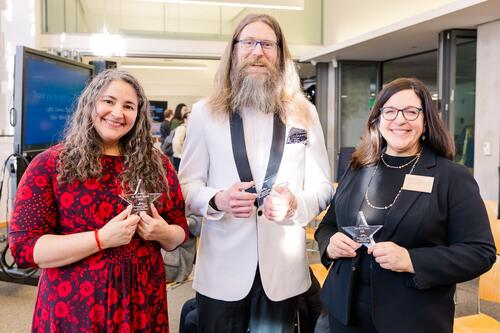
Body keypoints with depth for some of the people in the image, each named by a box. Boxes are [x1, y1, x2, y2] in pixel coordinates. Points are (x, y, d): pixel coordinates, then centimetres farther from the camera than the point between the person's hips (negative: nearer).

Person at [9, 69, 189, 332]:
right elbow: (23, 247, -12)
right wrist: (102, 239, -22)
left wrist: (163, 233, -15)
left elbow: (180, 231, 8)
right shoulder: (50, 164, -8)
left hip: (142, 300, 3)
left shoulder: (156, 165, 1)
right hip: (73, 306, -3)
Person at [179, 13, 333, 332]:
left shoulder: (304, 113, 2)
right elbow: (187, 183, 1)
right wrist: (217, 200, -21)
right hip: (222, 268, -1)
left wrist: (296, 203, -19)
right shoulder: (205, 112, 0)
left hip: (283, 267, 1)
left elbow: (322, 185, 2)